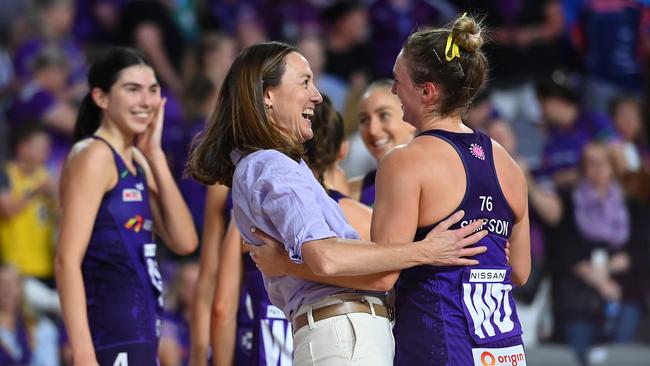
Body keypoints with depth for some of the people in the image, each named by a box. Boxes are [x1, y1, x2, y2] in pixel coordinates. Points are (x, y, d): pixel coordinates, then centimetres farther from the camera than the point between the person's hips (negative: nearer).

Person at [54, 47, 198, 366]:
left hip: (140, 336, 9)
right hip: (110, 336, -9)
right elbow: (67, 261, -16)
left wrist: (155, 156, 5)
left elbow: (184, 241, 9)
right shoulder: (94, 155, -9)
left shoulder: (136, 160, 16)